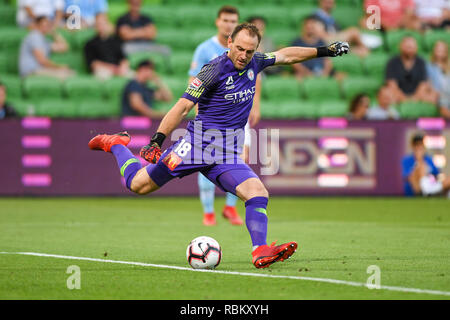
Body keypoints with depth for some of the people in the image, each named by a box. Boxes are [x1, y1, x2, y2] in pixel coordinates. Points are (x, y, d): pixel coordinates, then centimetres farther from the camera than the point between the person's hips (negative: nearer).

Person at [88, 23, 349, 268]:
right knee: (139, 184, -3)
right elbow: (183, 107, -15)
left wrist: (324, 51, 27)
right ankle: (116, 144, 24)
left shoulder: (254, 63, 7)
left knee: (258, 193, -18)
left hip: (228, 154, 5)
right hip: (198, 143, -5)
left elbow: (285, 56, 26)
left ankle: (260, 252, -26)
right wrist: (156, 141, -21)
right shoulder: (215, 70, -13)